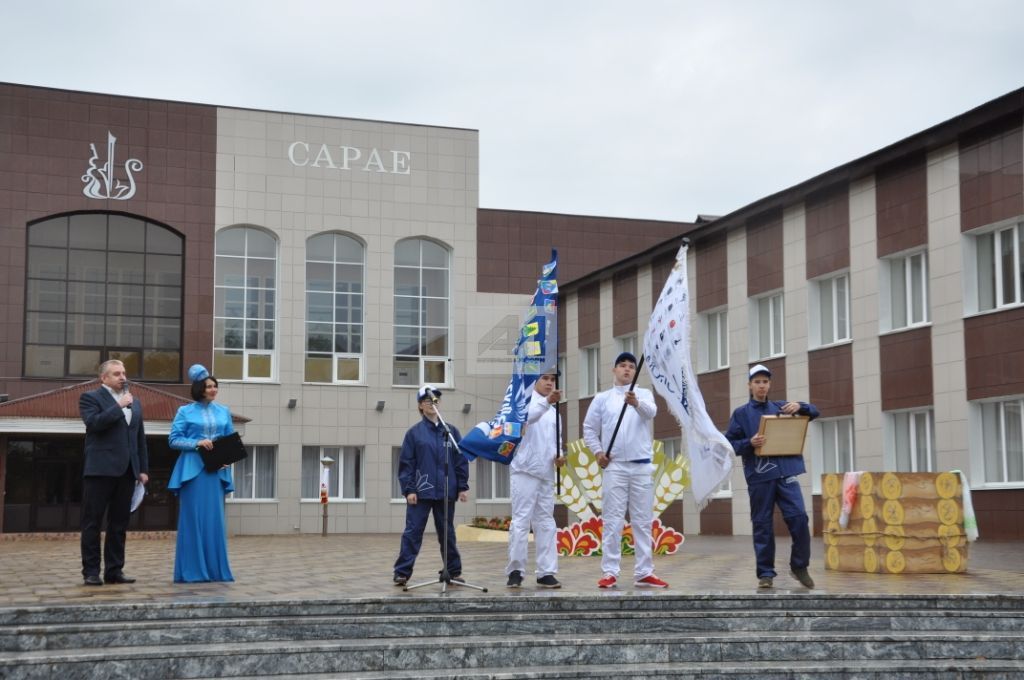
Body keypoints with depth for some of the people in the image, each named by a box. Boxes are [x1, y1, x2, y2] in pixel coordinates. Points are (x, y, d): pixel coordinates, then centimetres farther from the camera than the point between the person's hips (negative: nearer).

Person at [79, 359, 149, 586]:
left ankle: (114, 570, 12)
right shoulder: (90, 397, 1)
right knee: (92, 522, -1)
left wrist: (143, 469, 13)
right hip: (100, 469, -6)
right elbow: (94, 423, -18)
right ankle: (91, 571, 2)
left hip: (126, 471, 6)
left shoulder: (134, 403, 19)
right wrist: (119, 406, -12)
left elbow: (140, 438, 18)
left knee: (119, 523, 7)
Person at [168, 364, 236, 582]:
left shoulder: (224, 412, 13)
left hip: (217, 472, 3)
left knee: (215, 519, 3)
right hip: (192, 471, -3)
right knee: (192, 519, -2)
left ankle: (216, 570, 8)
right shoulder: (185, 411, 3)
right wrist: (197, 443, -15)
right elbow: (174, 440, -2)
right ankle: (191, 571, 1)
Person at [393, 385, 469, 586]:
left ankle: (453, 571, 20)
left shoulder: (451, 431, 7)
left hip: (446, 493, 2)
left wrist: (463, 487, 2)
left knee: (447, 533, 11)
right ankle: (402, 573, -1)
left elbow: (461, 460, 8)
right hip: (421, 492, -2)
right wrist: (408, 490, -8)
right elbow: (406, 463, -1)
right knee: (413, 532, -3)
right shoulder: (414, 433, 1)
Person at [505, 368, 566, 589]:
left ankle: (546, 572, 8)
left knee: (546, 522, 6)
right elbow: (527, 416, -25)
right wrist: (546, 401, -42)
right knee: (521, 520, -8)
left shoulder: (553, 410, 21)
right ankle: (515, 570, -4)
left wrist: (559, 455, 2)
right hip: (526, 471, -7)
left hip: (547, 473, 7)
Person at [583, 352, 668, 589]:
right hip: (614, 466, -1)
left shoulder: (644, 394, 6)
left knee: (643, 521, 4)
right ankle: (610, 573, 0)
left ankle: (644, 573, 9)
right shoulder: (602, 398, 7)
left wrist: (636, 403, -38)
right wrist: (598, 452, -2)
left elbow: (651, 412, -17)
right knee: (612, 521, -2)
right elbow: (589, 429, 12)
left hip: (641, 466, 1)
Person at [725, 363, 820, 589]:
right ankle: (765, 573, 11)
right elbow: (730, 444, 3)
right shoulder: (741, 414, 7)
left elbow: (814, 412, 15)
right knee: (762, 526, 2)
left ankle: (800, 566, 9)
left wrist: (800, 406, -8)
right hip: (759, 477, -1)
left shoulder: (780, 408, 14)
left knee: (799, 518, -8)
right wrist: (749, 443, -16)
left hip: (785, 473, 1)